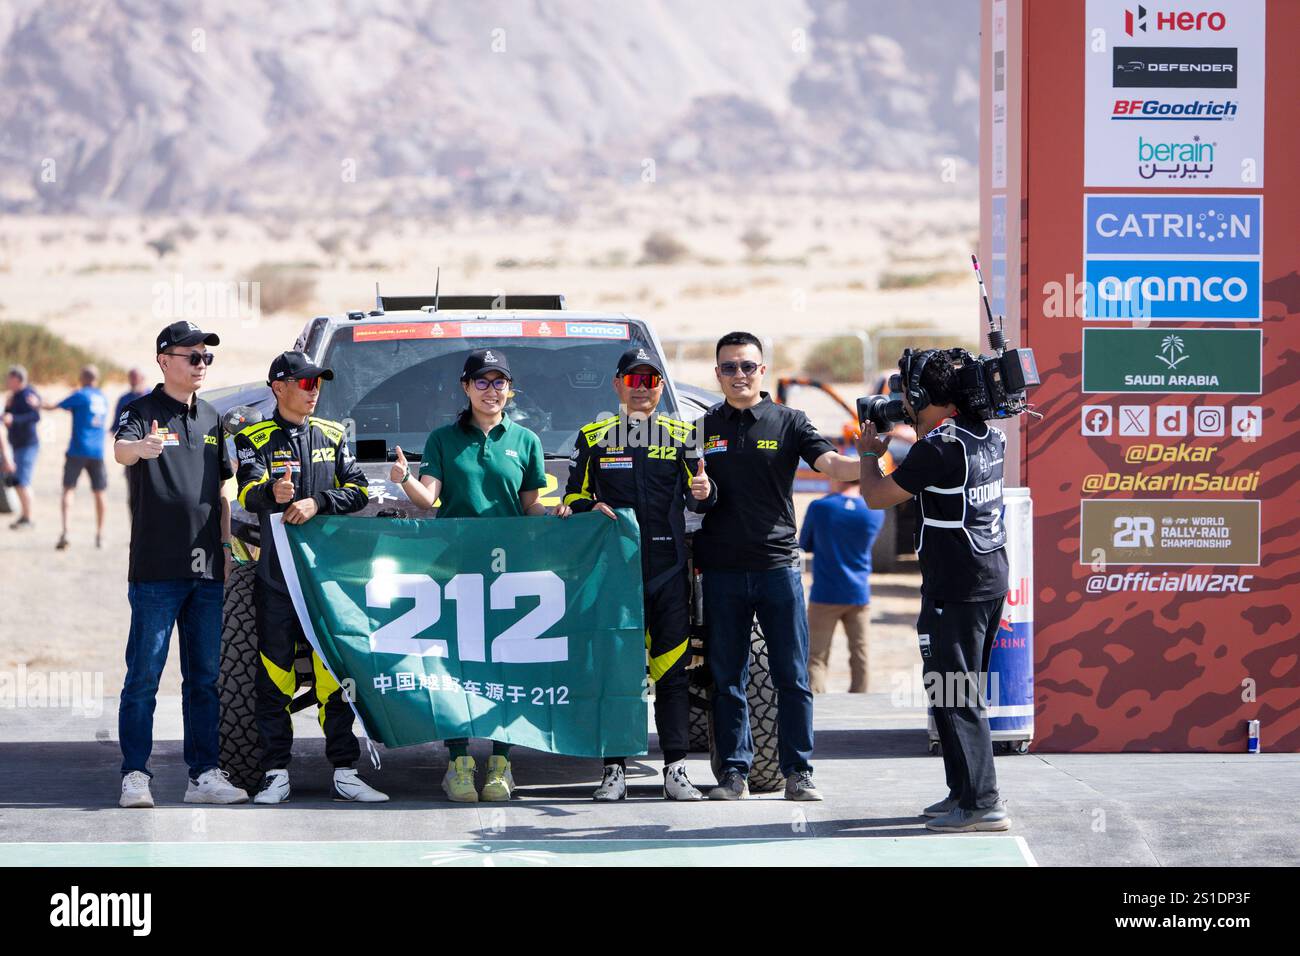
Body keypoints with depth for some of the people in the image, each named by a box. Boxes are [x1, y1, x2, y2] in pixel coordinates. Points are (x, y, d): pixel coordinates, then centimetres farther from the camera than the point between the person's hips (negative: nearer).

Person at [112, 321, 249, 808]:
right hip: (156, 568, -6)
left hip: (205, 569, 6)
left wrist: (225, 546, 15)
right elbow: (120, 449, -26)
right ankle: (135, 776, -3)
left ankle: (204, 774, 13)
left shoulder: (211, 420, 15)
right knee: (144, 676, -5)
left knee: (205, 677, 8)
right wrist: (139, 447, -49)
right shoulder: (143, 412, -4)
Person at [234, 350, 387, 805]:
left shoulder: (332, 435, 13)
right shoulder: (254, 439, 4)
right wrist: (272, 493, -35)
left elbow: (357, 489, 7)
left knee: (335, 673, 0)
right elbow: (248, 493, -12)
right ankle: (277, 774, 6)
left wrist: (317, 502, -11)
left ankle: (344, 771, 4)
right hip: (276, 574, -2)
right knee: (275, 674, 0)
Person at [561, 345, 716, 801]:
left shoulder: (680, 435, 12)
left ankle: (675, 769, 1)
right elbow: (573, 494, 13)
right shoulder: (593, 437, 11)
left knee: (672, 669, -1)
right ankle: (615, 770, 3)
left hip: (668, 567, 1)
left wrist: (704, 493, -13)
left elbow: (696, 498, 10)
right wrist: (589, 507, -8)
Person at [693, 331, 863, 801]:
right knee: (727, 677, 4)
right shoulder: (704, 427, 10)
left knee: (792, 675, 0)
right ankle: (735, 772, 10)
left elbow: (830, 463, -9)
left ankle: (797, 772, 5)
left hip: (778, 564, -1)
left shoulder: (788, 422, 4)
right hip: (722, 569, 1)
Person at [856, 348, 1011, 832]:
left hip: (956, 588, -9)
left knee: (953, 696, -6)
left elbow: (877, 497, -9)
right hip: (992, 578, 9)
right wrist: (918, 427, 23)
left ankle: (981, 805, -7)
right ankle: (964, 792, 23)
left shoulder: (937, 448, -18)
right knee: (964, 693, 17)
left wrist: (869, 453, 9)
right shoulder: (988, 435, 8)